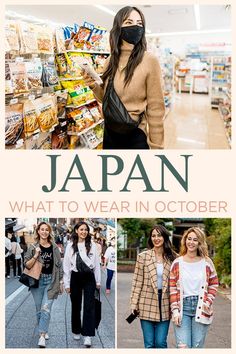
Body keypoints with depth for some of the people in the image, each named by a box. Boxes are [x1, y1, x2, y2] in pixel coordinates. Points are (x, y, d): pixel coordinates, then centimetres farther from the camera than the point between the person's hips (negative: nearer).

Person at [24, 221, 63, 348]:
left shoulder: (54, 247, 4)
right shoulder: (33, 247, 0)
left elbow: (59, 265, 8)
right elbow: (27, 265, -4)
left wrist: (61, 282, 7)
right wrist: (36, 256, -19)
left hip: (51, 281, 0)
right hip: (38, 280, 0)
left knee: (46, 308, -11)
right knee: (39, 309, 9)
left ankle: (42, 335, -10)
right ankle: (43, 330, 27)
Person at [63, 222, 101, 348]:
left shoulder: (92, 245, 0)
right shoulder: (70, 246, -1)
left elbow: (97, 264, 4)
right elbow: (66, 265, 1)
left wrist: (98, 281, 4)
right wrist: (67, 283, -1)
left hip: (89, 277, -1)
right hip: (75, 277, 1)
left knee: (89, 306, -7)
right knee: (76, 306, 12)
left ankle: (88, 336, -8)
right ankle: (76, 331, 29)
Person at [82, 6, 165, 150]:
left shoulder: (149, 60, -14)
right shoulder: (111, 61, 3)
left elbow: (155, 109, -13)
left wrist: (156, 147, -13)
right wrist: (94, 86, -5)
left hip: (135, 135, -5)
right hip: (109, 132, 5)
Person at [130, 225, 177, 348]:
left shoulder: (172, 258, 5)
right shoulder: (143, 256, 0)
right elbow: (137, 282, 0)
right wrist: (134, 303, -4)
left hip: (164, 305, 1)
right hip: (147, 304, -1)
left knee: (161, 343, -1)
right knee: (149, 344, 4)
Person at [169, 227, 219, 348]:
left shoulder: (206, 262, 4)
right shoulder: (177, 263, 3)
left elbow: (214, 284, 12)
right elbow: (172, 289, 3)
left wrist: (208, 302, -2)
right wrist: (175, 310, -4)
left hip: (201, 308, 1)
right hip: (182, 308, 0)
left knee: (197, 347, 5)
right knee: (182, 347, -8)